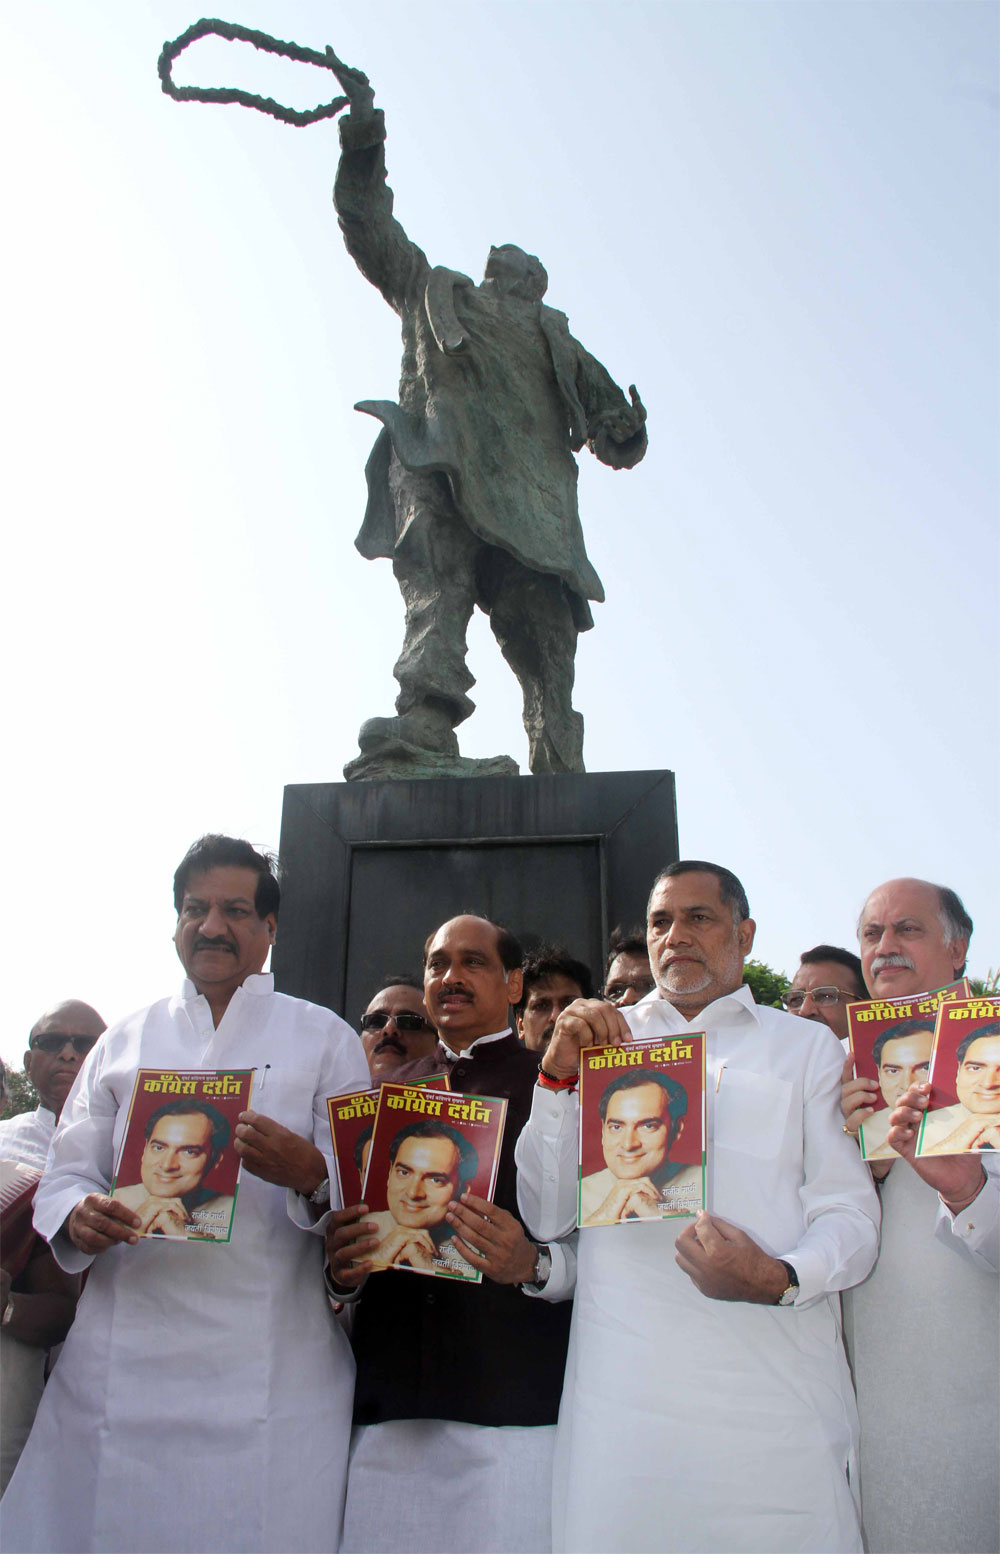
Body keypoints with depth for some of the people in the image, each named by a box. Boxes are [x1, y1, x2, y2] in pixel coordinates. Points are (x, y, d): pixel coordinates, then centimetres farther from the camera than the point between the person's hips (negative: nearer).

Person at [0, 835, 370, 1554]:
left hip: (270, 1369, -2)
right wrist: (79, 1215, -10)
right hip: (124, 1357, 2)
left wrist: (310, 1176, -20)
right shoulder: (126, 1040, 15)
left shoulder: (325, 1038, 7)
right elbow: (67, 1173, 13)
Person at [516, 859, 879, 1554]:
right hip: (622, 1393, 1)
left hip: (774, 1393, -1)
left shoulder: (808, 1045, 11)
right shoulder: (600, 1039, 14)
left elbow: (850, 1210, 2)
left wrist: (781, 1278, -18)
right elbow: (546, 1215, 8)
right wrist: (558, 1076, -5)